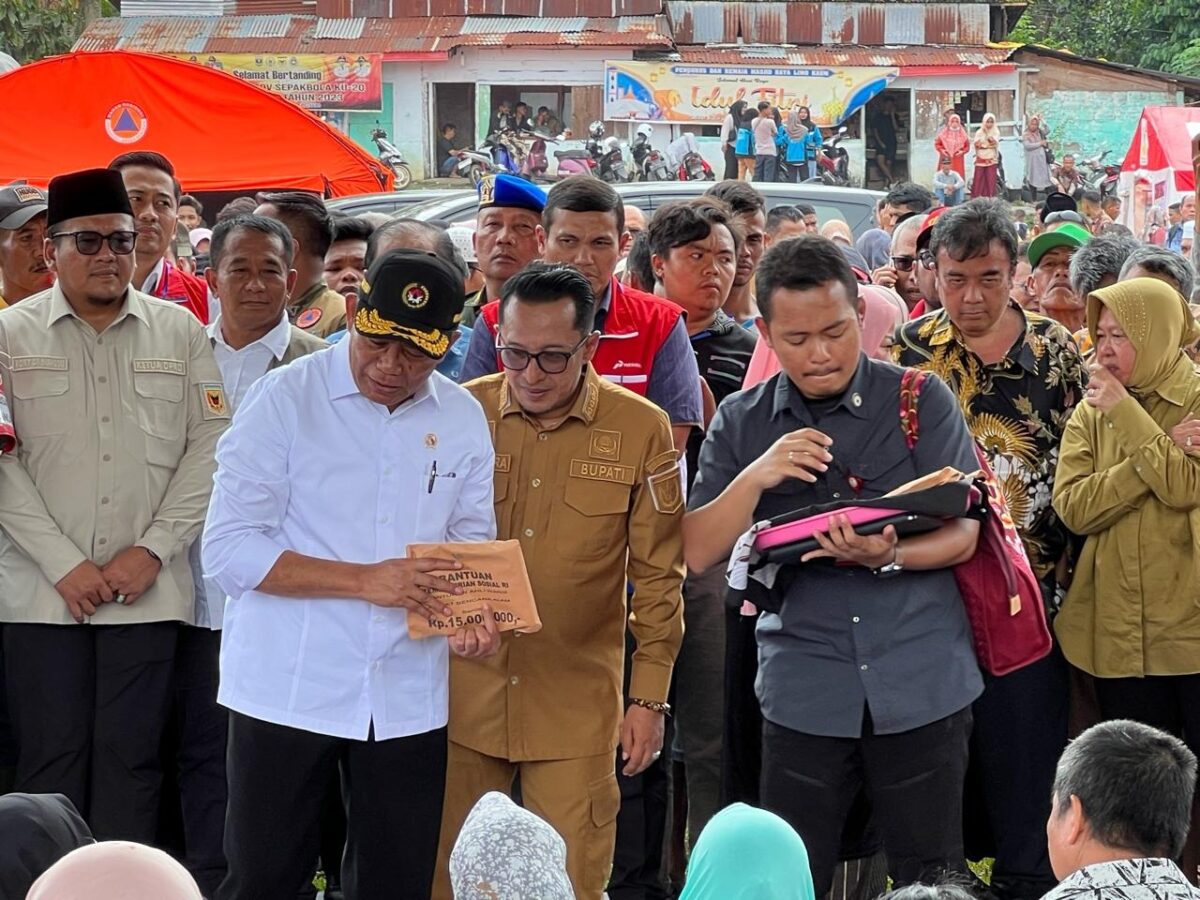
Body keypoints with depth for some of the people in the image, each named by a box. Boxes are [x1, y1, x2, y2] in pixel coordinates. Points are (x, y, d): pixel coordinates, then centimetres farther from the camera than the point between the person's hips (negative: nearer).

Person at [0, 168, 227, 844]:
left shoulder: (180, 332, 8)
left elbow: (210, 446, 3)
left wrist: (152, 550, -7)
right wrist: (64, 565, -10)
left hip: (147, 591, 1)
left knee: (131, 760, 2)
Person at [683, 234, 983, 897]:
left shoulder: (921, 401, 0)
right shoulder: (741, 423, 5)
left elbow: (962, 535, -2)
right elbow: (696, 555, 0)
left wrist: (889, 555, -23)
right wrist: (754, 478, -16)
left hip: (922, 685, -1)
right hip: (804, 687, 1)